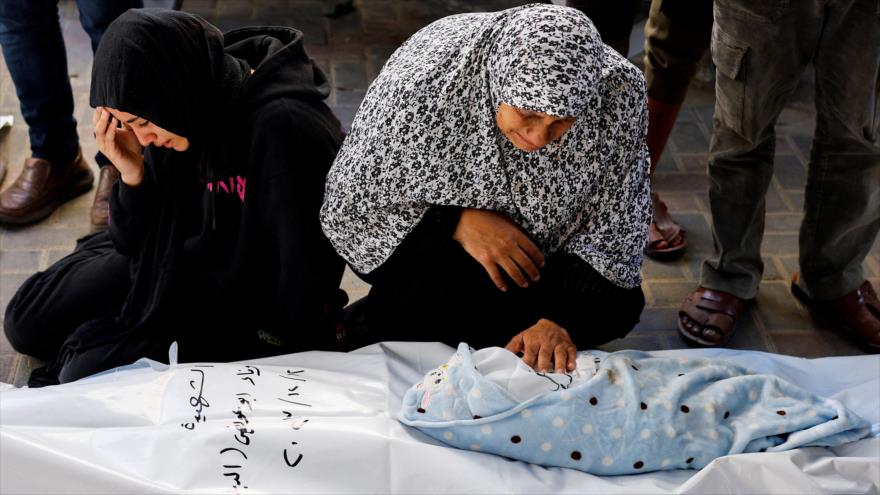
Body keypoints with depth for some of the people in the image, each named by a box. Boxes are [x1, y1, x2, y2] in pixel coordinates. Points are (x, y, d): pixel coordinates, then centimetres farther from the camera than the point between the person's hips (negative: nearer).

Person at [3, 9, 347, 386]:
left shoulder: (283, 131, -33)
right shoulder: (196, 118, -10)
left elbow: (305, 272, -26)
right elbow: (140, 244, -2)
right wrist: (132, 175, -21)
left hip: (247, 312, -7)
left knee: (87, 375, -15)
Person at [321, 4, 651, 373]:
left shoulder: (616, 91, -27)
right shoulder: (419, 84, -32)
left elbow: (612, 236, -18)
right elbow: (346, 208, -20)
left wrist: (562, 320, -33)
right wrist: (458, 224, -31)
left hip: (543, 249, 3)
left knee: (620, 305, -19)